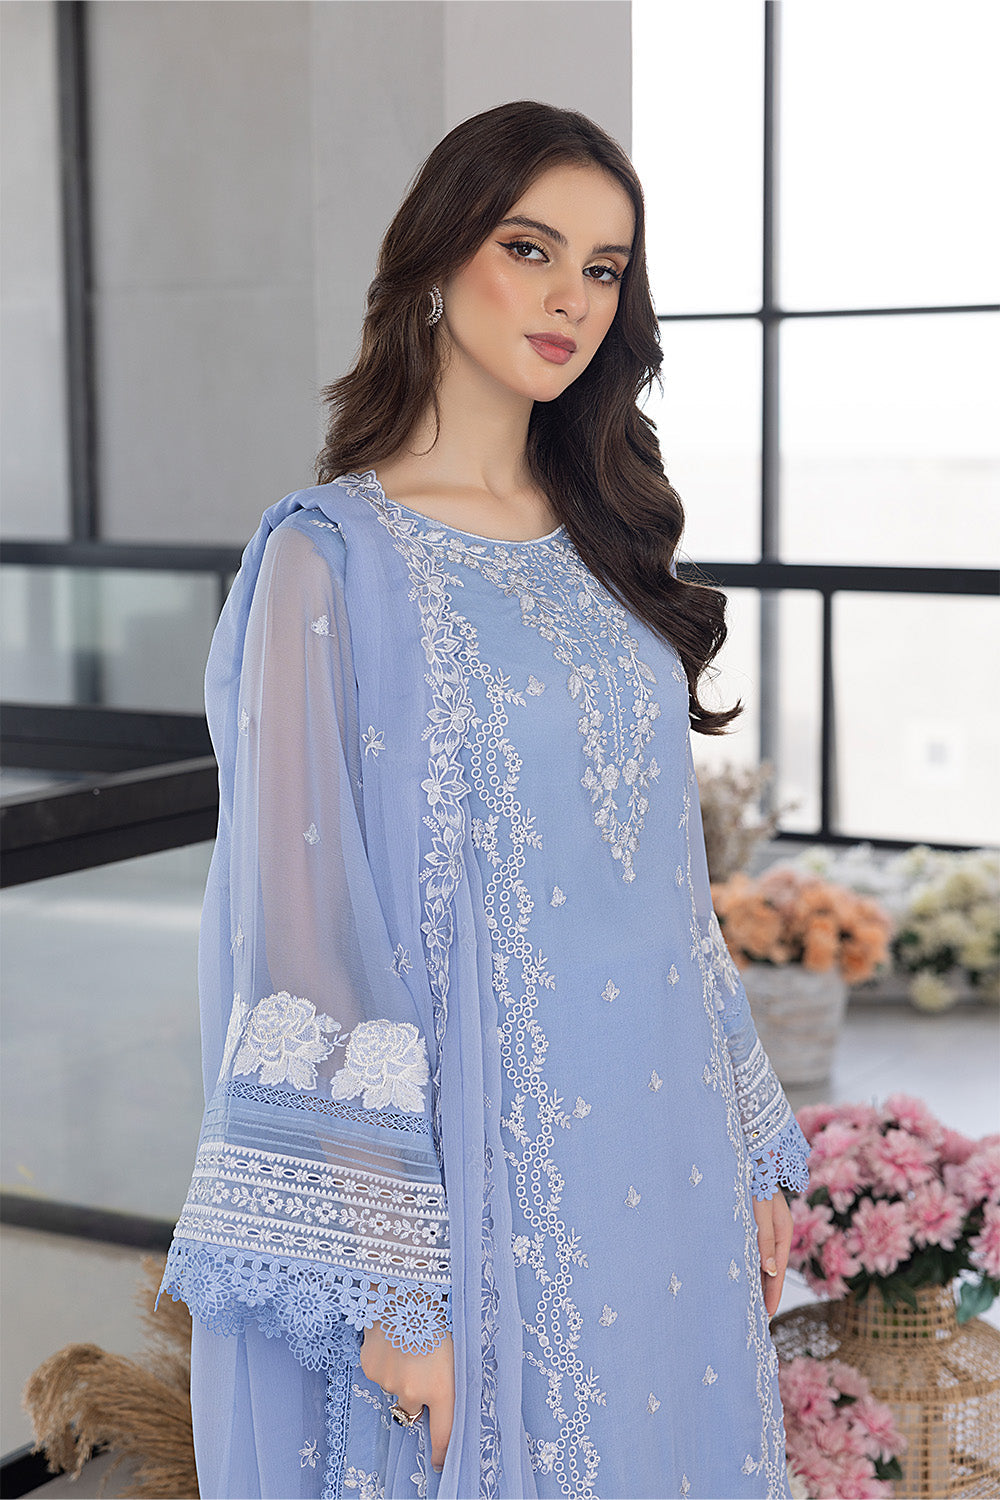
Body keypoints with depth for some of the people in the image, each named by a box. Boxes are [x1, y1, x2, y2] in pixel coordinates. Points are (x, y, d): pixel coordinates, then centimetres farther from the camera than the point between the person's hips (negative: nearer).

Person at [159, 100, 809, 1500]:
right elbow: (299, 928, -15)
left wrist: (755, 1152, 13)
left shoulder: (605, 544, 9)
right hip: (480, 1186, -6)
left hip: (661, 1166, 6)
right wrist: (378, 1291, -18)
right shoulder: (333, 557, -11)